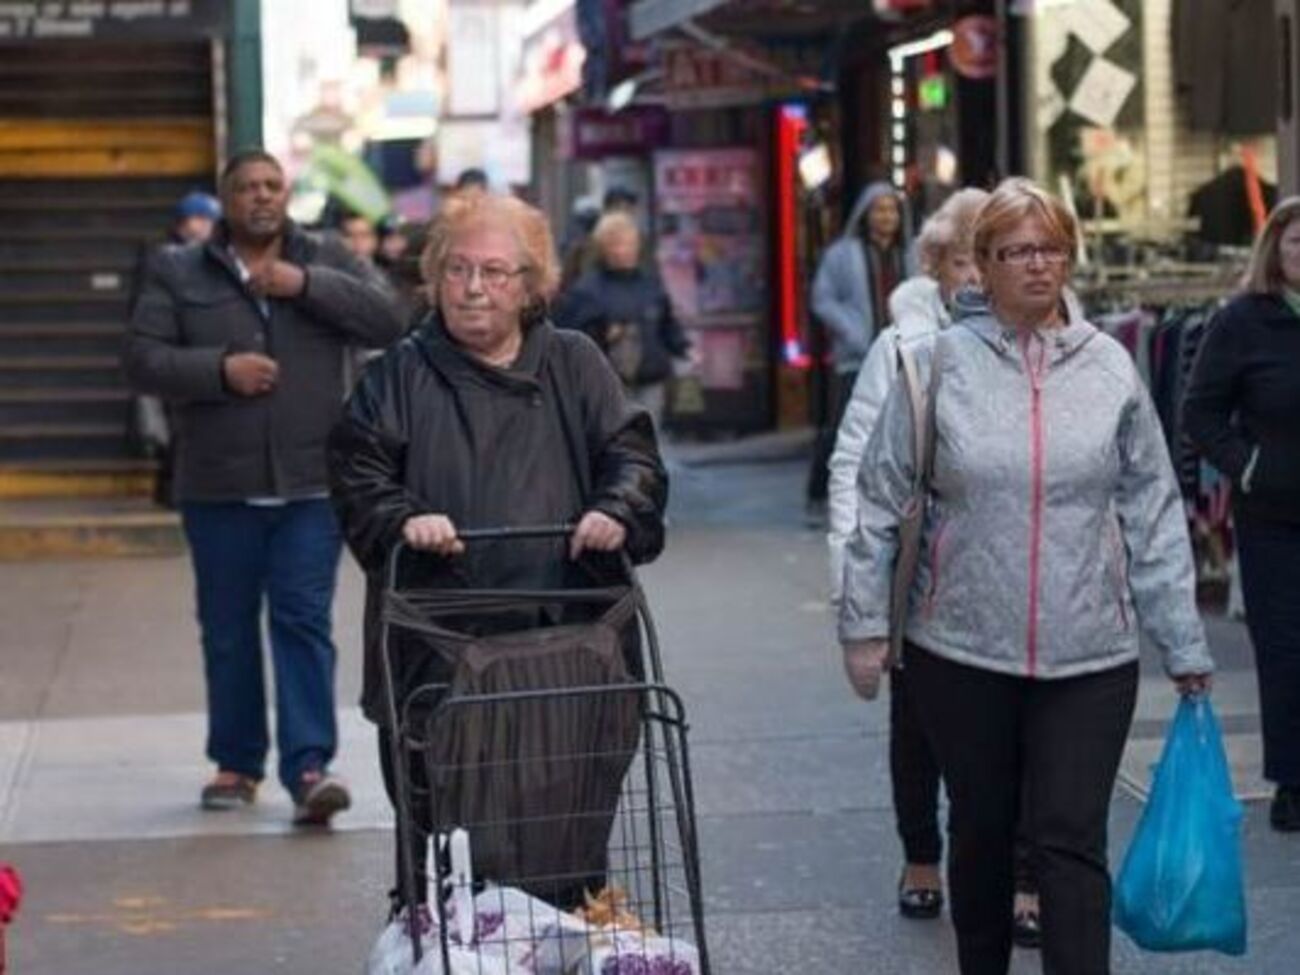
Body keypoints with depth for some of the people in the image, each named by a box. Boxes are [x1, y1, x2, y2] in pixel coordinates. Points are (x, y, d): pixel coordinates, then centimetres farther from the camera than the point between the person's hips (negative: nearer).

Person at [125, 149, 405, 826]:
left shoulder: (327, 263, 10)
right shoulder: (177, 273, 8)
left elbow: (387, 321, -3)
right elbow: (142, 358, 0)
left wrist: (306, 285, -12)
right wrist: (220, 370, -14)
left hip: (311, 483, -1)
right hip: (219, 486, 1)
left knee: (305, 623, -7)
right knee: (227, 630, 8)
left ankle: (308, 768, -10)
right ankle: (236, 763, 19)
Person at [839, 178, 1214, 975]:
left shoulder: (1109, 367, 3)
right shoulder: (941, 362, -1)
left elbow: (1153, 515, 6)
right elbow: (881, 499, 2)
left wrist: (1184, 644, 7)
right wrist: (865, 623, 0)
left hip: (1089, 657, 0)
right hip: (961, 650, 0)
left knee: (1074, 841, -4)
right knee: (982, 832, 14)